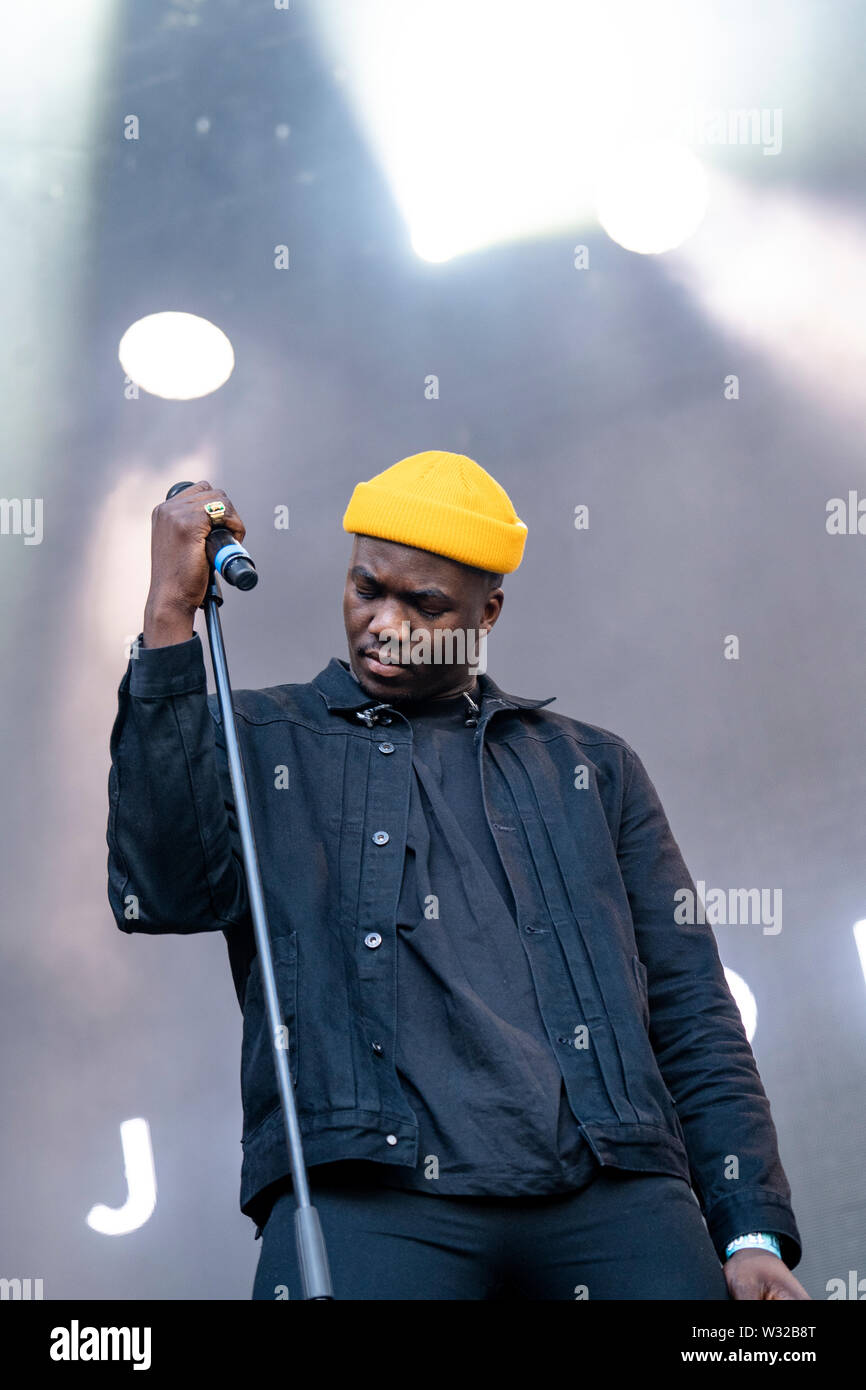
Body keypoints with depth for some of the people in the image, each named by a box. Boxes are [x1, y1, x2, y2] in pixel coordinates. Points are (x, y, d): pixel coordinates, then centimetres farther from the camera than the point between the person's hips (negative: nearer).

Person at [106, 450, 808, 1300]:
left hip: (609, 1195, 3)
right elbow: (160, 891, -5)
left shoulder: (591, 767, 22)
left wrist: (755, 1235, 5)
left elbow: (692, 1017, 18)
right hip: (366, 1196, -2)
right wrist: (170, 615, -5)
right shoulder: (257, 743, 17)